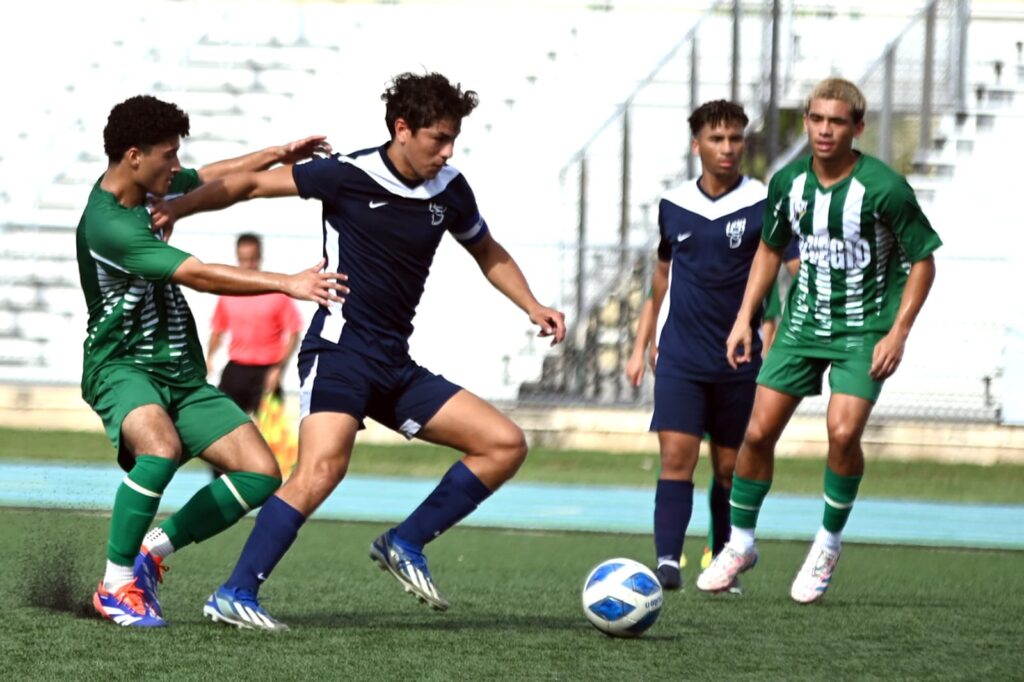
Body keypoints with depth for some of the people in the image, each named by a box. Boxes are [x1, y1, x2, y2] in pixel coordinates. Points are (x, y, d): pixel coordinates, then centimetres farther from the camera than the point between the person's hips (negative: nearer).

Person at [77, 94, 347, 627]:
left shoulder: (148, 187, 6)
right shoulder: (107, 224, -23)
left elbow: (206, 179, 28)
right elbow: (198, 275, -29)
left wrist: (276, 156, 20)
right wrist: (288, 284, -31)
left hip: (181, 372, 9)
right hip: (123, 367, -9)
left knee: (260, 474, -5)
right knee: (162, 448, -39)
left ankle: (152, 548, 10)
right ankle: (116, 586, -24)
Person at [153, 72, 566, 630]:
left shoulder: (450, 191, 8)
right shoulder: (348, 177, -9)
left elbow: (488, 255, 25)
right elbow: (251, 184, -1)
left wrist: (532, 307, 10)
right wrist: (173, 209, -7)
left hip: (395, 369, 7)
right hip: (339, 352, -7)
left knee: (505, 444, 0)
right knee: (323, 467, -30)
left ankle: (405, 545, 7)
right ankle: (235, 595, -27)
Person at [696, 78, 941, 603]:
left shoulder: (883, 188, -17)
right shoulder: (789, 182, -2)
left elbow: (923, 260, -8)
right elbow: (770, 249, 15)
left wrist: (898, 333, -14)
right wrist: (744, 318, 8)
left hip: (864, 331, -4)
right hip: (802, 323, 4)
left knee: (843, 431, -21)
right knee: (758, 431, 0)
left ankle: (829, 542, 2)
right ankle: (741, 543, 19)